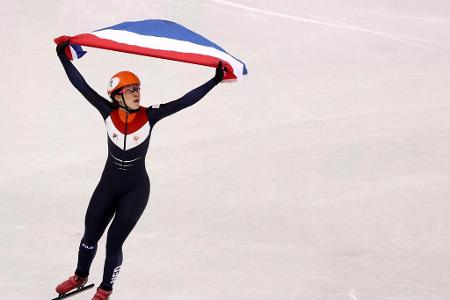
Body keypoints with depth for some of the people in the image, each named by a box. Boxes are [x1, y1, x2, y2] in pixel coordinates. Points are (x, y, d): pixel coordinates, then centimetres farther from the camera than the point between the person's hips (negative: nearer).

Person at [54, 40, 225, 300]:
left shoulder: (149, 116, -16)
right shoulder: (109, 112, -13)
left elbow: (184, 101, -19)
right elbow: (82, 86, -12)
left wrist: (215, 80, -25)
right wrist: (63, 57, -13)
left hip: (136, 189, -2)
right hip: (108, 184, 2)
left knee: (114, 240, -3)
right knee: (90, 234, 13)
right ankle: (80, 276, 40)